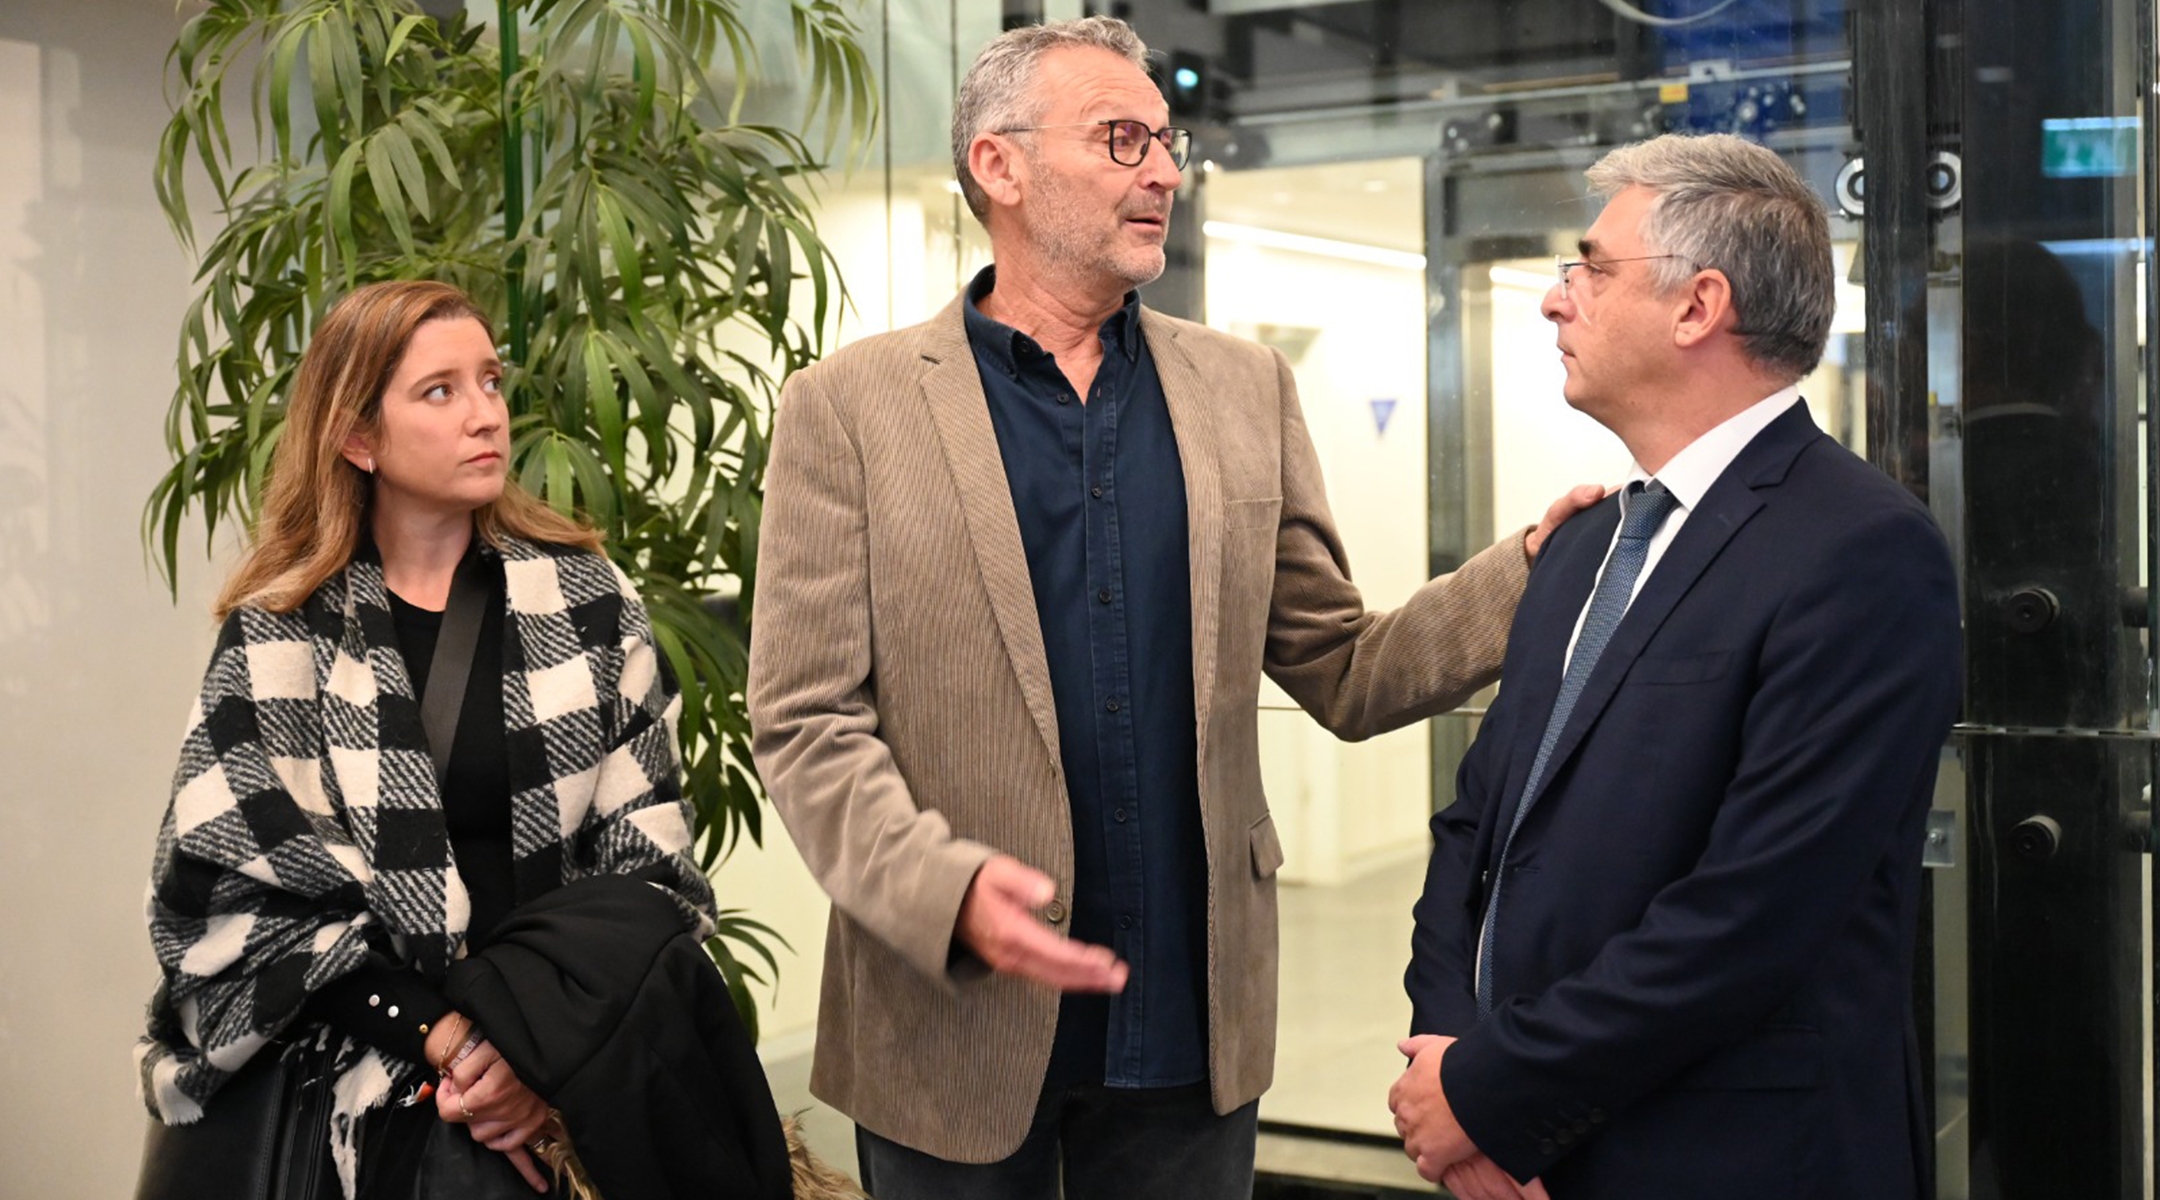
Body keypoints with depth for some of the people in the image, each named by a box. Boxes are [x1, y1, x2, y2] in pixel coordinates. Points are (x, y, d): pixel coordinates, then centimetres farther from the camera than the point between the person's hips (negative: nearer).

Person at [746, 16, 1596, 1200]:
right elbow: (806, 721, -7)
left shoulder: (1245, 389, 7)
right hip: (954, 1024, -3)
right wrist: (945, 888, -22)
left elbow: (1344, 672, 6)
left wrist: (1531, 570, -8)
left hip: (1192, 1016, 3)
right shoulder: (851, 406, -4)